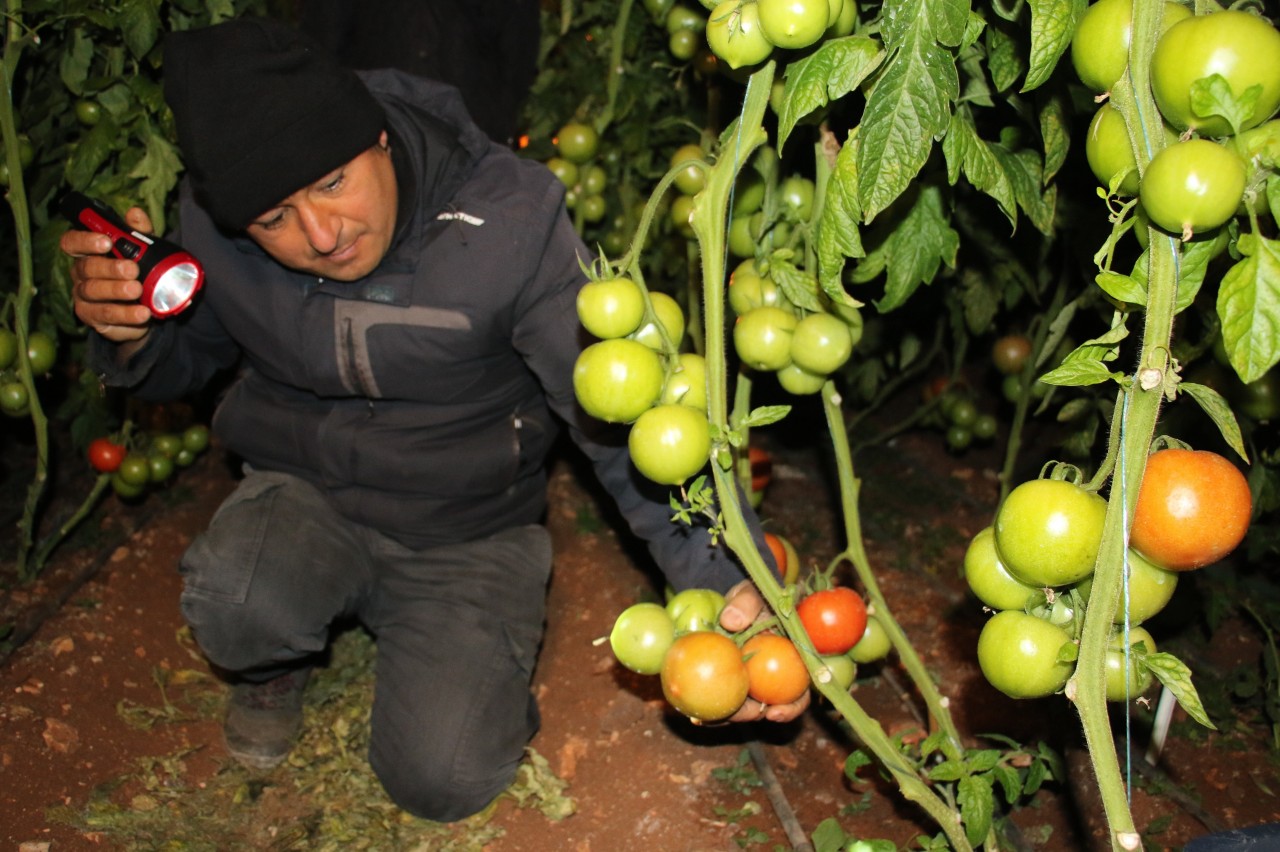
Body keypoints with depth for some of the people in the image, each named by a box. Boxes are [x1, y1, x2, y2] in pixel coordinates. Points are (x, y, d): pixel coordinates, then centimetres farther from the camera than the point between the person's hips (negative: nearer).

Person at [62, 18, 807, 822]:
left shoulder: (508, 219, -25)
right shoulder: (212, 222, -14)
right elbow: (185, 363, 7)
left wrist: (729, 580, -36)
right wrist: (129, 332, -19)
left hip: (468, 530, -1)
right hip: (305, 494, 2)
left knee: (444, 779, -17)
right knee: (235, 604, -33)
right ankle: (273, 665, 7)